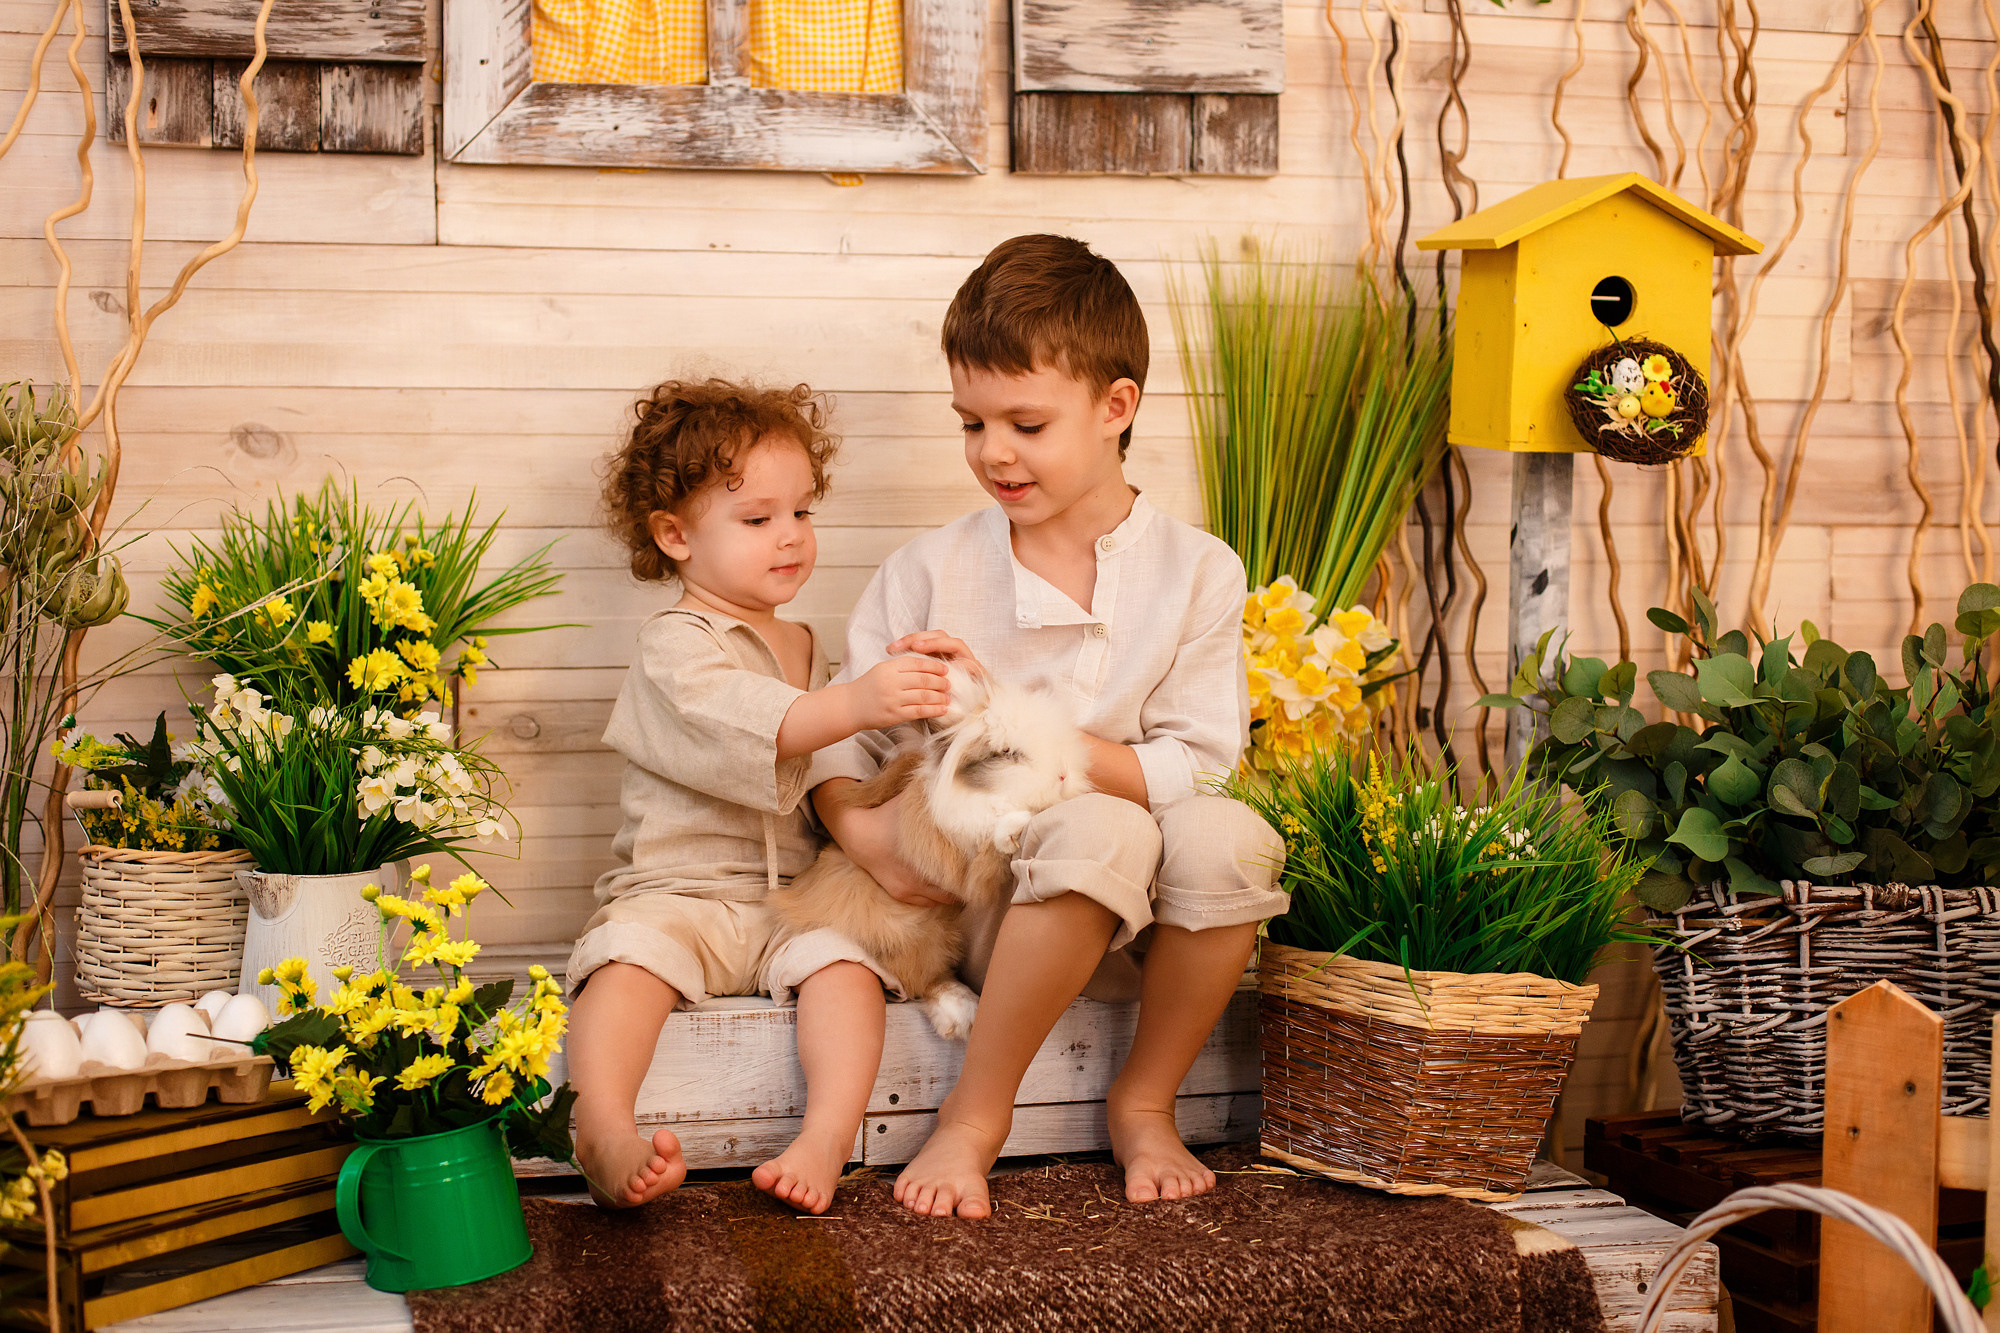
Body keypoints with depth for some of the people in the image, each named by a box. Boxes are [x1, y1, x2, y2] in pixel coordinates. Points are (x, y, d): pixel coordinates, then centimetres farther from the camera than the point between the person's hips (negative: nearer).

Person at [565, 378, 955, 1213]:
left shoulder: (806, 649, 22)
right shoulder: (674, 645, -4)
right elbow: (734, 718, -28)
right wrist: (854, 704, -42)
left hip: (792, 903, 5)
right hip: (678, 892, -5)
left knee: (846, 958, -25)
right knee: (631, 955, -34)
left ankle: (826, 1143, -34)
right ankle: (603, 1140, -43)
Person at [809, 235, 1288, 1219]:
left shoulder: (1196, 573, 0)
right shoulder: (932, 571, 3)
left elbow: (1195, 772, -8)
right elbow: (840, 734, 4)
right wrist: (864, 830, -19)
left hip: (1144, 930, 1)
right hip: (988, 908, -1)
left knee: (1229, 837, -32)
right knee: (1100, 831, -34)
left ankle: (1144, 1101, -6)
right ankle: (975, 1120, -17)